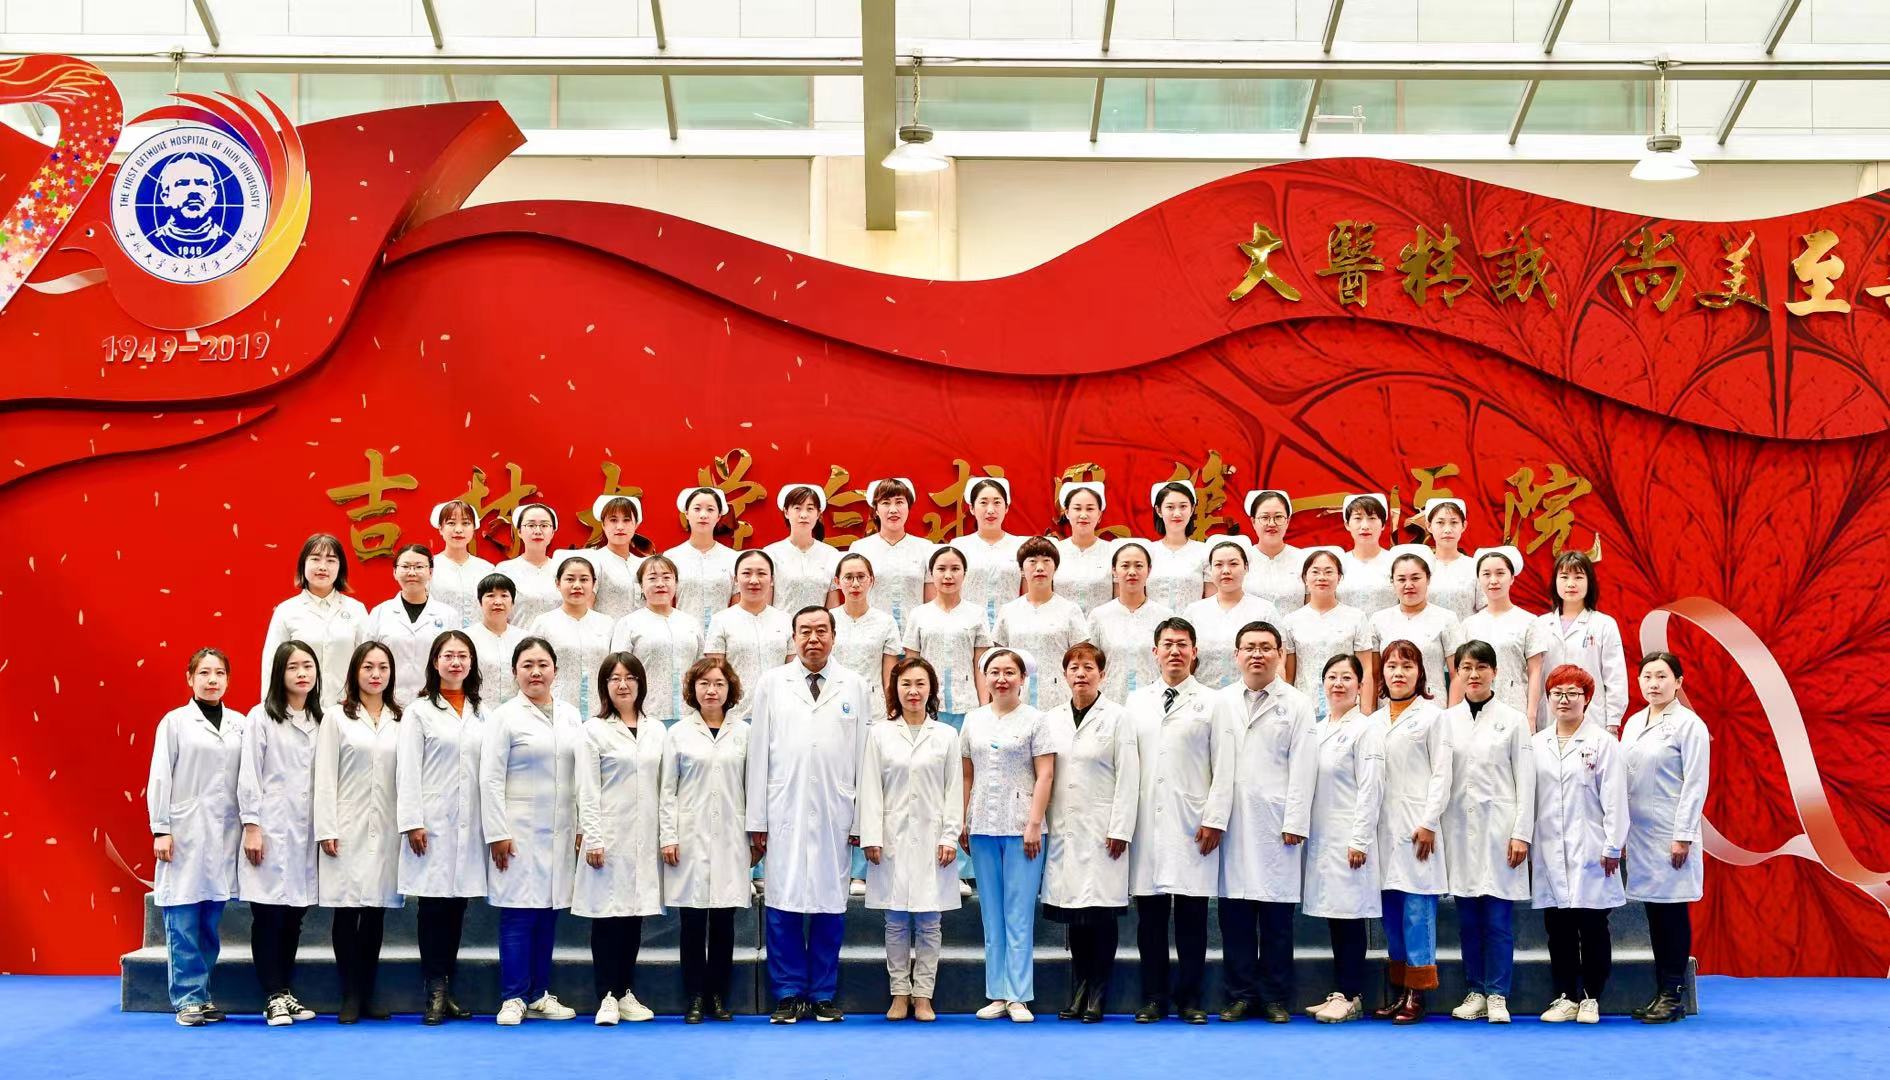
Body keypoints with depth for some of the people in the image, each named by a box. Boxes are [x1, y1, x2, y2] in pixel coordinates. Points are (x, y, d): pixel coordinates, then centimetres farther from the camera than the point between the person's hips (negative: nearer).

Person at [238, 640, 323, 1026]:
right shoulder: (261, 718, -2)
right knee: (268, 915, -2)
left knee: (294, 915, 9)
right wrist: (251, 827, -11)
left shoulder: (320, 721, 11)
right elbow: (248, 775, -5)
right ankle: (274, 997, 4)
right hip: (269, 831, -4)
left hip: (305, 833, 5)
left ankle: (286, 992, 17)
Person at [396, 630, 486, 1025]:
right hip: (433, 822, -4)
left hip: (469, 824, 4)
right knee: (433, 903, -3)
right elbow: (408, 771, -3)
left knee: (457, 903, 6)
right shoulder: (419, 711, 2)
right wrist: (412, 822, -10)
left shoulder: (481, 713, 13)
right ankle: (435, 990, 3)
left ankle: (447, 988, 13)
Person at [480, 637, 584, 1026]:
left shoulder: (571, 717, 11)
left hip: (560, 833, 4)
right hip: (519, 832, -4)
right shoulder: (505, 717, -2)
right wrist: (497, 833, -10)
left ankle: (541, 996, 15)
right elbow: (490, 780, -4)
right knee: (518, 914, -5)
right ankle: (513, 998, 1)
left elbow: (583, 776, 13)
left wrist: (582, 828, 8)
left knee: (548, 914, 8)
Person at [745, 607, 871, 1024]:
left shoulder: (854, 686, 9)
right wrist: (757, 820, 0)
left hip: (834, 813, 1)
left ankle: (823, 995, 13)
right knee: (783, 904, -1)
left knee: (831, 905, 4)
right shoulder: (772, 683, 8)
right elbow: (759, 753, 5)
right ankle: (789, 994, 8)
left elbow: (862, 755, 6)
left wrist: (862, 820, 1)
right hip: (785, 812, 0)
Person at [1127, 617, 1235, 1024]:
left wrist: (1214, 819, -7)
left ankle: (1189, 998, 7)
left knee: (1191, 914, -1)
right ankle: (1153, 997, 10)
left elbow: (1223, 768, 2)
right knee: (1150, 914, 4)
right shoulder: (1136, 702, 13)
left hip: (1193, 825, -2)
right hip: (1146, 823, 2)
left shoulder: (1211, 704, 6)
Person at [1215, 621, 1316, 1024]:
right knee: (1234, 914, 3)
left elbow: (1302, 768, 1)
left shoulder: (1297, 705, 6)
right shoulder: (1221, 703, 11)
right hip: (1230, 822, 2)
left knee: (1277, 915, 0)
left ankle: (1275, 998, 8)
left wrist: (1295, 823, -6)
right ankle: (1241, 995, 10)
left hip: (1275, 823, -2)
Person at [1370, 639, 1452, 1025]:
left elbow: (1441, 773, -3)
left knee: (1417, 908, -6)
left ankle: (1417, 995, -3)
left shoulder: (1432, 716, 2)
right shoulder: (1374, 721, 16)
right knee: (1391, 911, 6)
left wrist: (1428, 823, -11)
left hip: (1416, 825, -5)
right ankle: (1397, 990, 12)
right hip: (1383, 826, 5)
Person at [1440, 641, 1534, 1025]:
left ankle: (1497, 995, 3)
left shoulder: (1514, 720, 3)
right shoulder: (1445, 720, 8)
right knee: (1468, 917, 5)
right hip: (1460, 826, 2)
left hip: (1499, 826, -2)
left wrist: (1522, 833, -6)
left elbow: (1525, 780, 1)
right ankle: (1475, 992, 13)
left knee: (1498, 917, -3)